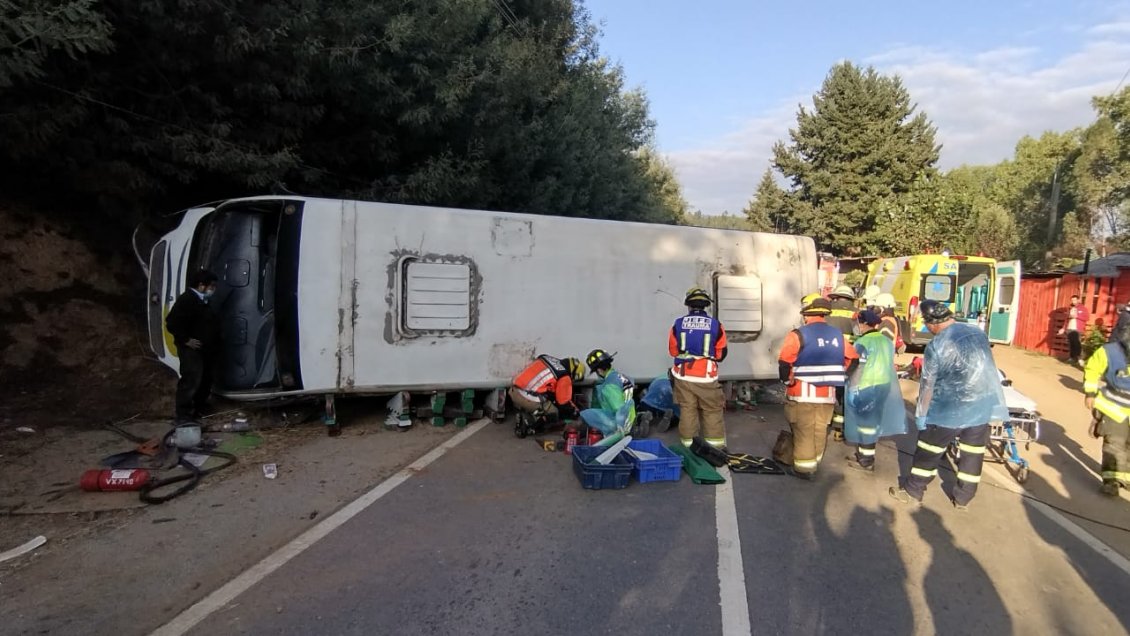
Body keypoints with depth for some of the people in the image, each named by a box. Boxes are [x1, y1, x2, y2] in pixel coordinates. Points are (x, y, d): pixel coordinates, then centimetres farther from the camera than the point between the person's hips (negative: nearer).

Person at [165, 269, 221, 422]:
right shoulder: (186, 300, -17)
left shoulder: (202, 301, 15)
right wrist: (186, 340, -22)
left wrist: (214, 346, 15)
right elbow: (171, 323, -24)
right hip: (191, 349, -10)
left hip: (204, 349, 10)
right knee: (191, 380, -11)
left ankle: (199, 408, 29)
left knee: (205, 379, 16)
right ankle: (182, 414, -4)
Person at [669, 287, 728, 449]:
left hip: (683, 376, 2)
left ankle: (688, 444, 16)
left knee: (687, 410, 11)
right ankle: (716, 446, 12)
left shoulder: (678, 324, -4)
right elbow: (721, 354, 3)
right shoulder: (715, 325, -6)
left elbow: (673, 350, 6)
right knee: (712, 412, 8)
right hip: (706, 377, -1)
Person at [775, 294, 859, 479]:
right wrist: (837, 378, 18)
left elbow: (784, 363, -17)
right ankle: (814, 463, 30)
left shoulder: (798, 335, -13)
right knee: (820, 430, 17)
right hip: (828, 394, 5)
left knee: (804, 431, 4)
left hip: (802, 394, -5)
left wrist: (788, 381, -2)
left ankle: (804, 468, 10)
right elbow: (852, 359, 13)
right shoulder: (838, 335, 5)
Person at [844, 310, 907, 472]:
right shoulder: (887, 341, 8)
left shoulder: (862, 343, -16)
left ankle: (866, 461, 8)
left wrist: (852, 391, -12)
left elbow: (857, 368, -18)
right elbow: (888, 364, 14)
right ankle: (863, 455, 28)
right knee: (871, 421, 16)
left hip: (867, 387, -8)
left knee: (865, 422, 1)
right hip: (885, 385, 8)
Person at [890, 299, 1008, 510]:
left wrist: (921, 413, -4)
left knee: (929, 450, 9)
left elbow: (928, 385, -13)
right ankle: (962, 498, 25)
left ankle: (913, 491, 20)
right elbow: (985, 365, 16)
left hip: (950, 409, -6)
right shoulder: (978, 331, 2)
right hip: (983, 405, 6)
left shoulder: (936, 346, -16)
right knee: (972, 453, 14)